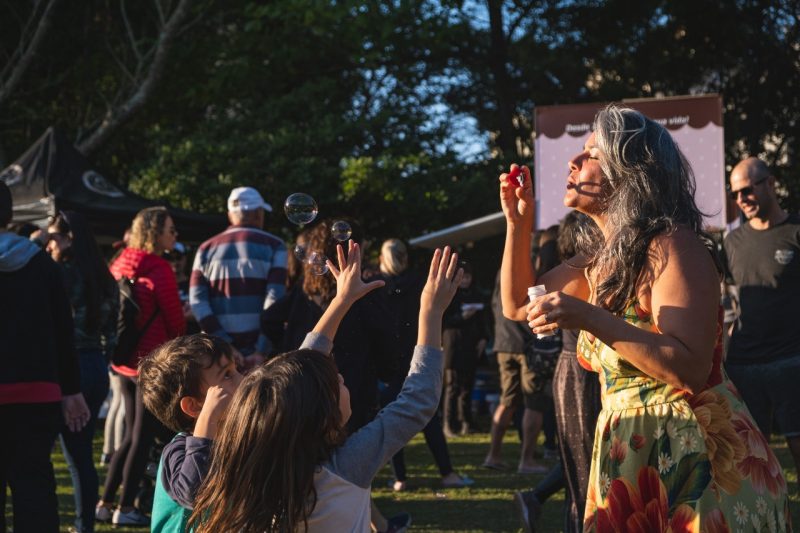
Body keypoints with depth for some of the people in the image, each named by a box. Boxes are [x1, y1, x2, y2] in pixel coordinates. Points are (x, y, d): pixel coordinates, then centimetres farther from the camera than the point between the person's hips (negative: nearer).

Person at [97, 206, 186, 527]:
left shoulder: (121, 265, 8)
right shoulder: (158, 269, -14)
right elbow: (175, 319, -9)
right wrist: (181, 350, 10)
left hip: (125, 360, 8)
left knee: (132, 436, 17)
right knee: (143, 437, 1)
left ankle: (105, 504, 17)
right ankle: (125, 509, 4)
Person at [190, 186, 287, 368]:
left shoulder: (207, 249, 10)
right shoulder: (273, 246, 1)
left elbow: (197, 301, -1)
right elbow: (275, 299, -10)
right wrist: (262, 351, -12)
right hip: (258, 350, -3)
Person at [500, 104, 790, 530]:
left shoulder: (672, 247, -17)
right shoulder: (602, 257, 9)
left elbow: (690, 370, -25)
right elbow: (517, 305, 18)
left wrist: (589, 317, -30)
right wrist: (518, 222, 6)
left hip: (698, 461, -8)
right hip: (635, 460, 8)